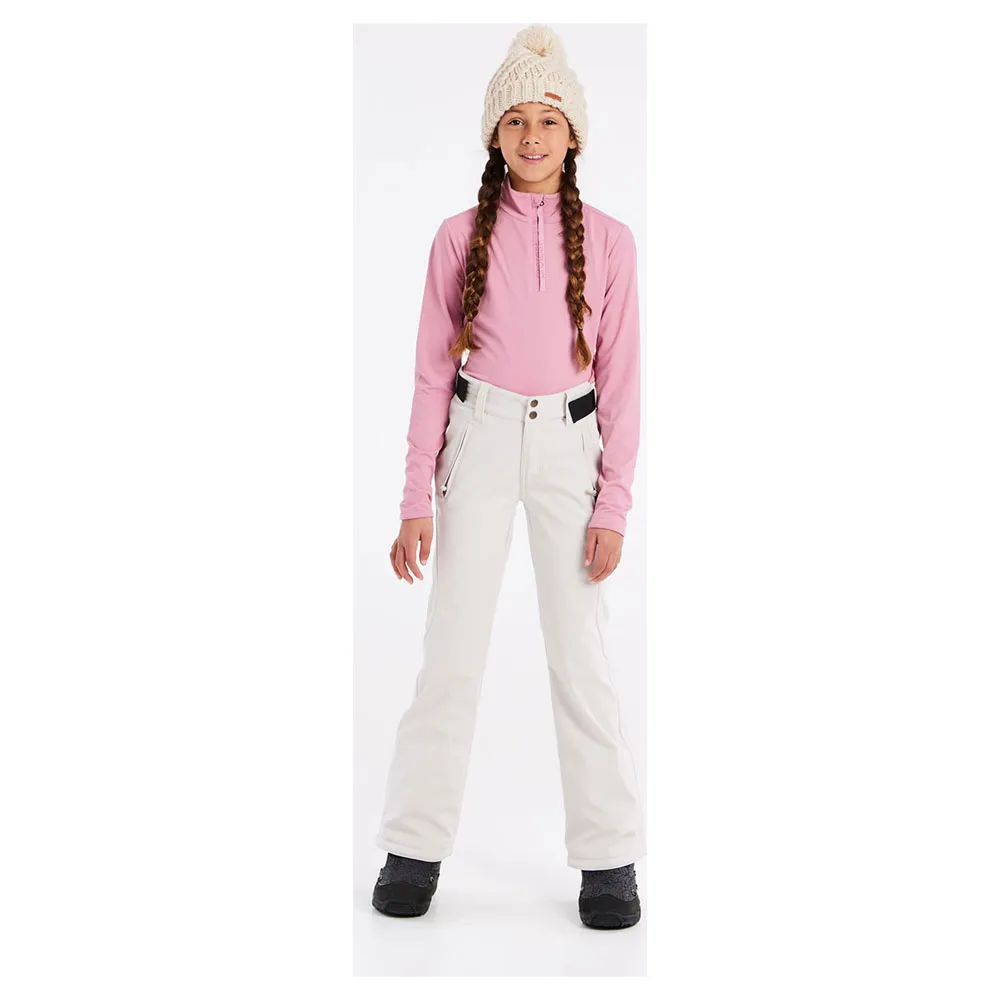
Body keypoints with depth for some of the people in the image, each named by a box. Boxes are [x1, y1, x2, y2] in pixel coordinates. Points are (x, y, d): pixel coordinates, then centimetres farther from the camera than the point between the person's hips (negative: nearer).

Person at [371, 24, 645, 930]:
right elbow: (432, 371, 4)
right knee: (453, 648, 2)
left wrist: (614, 503, -3)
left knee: (581, 652, 2)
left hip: (570, 443, 0)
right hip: (479, 438, 1)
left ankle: (609, 856, 14)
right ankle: (414, 847, 14)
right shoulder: (461, 238, 4)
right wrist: (416, 499, -1)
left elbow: (621, 380, 3)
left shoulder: (608, 241, 3)